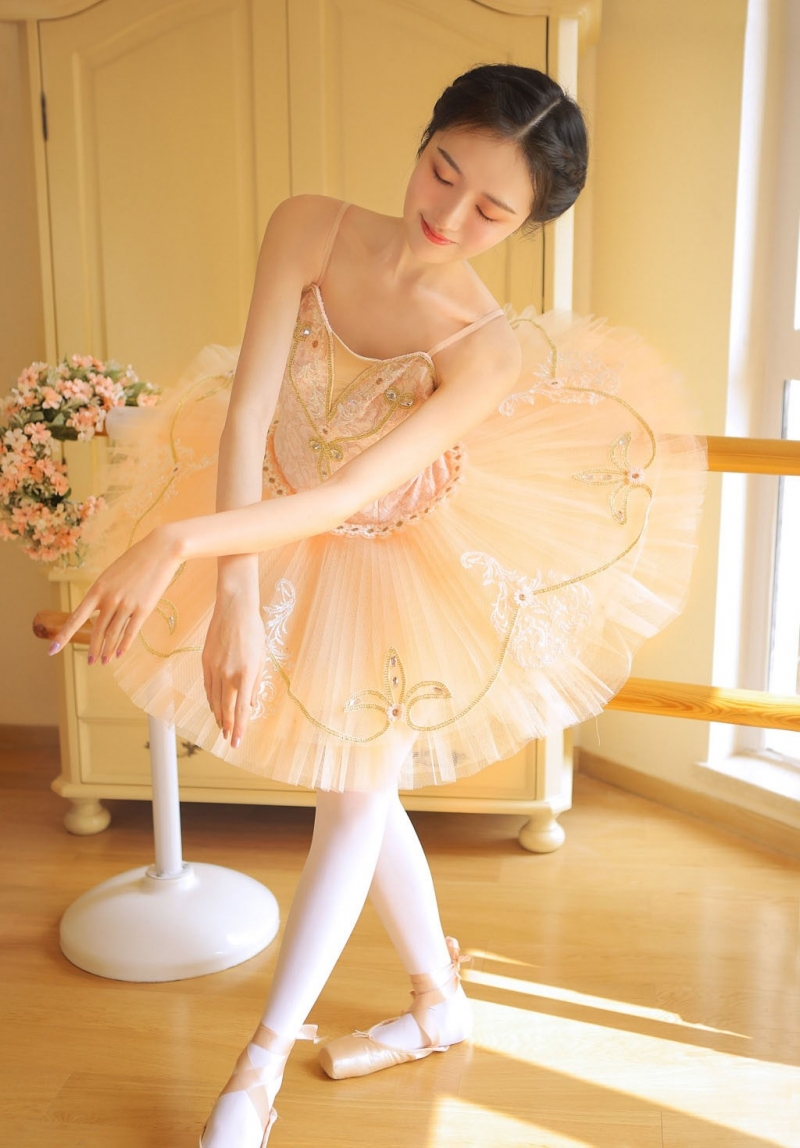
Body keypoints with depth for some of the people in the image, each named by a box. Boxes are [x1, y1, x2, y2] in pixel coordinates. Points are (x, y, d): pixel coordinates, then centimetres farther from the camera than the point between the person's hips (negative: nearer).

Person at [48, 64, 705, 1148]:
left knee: (355, 800, 8)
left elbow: (350, 493, -33)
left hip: (399, 561, -3)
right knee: (362, 792, 16)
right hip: (273, 532, 4)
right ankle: (441, 1002, 41)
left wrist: (182, 541, -43)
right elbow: (248, 413, -24)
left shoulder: (491, 348, -27)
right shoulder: (309, 229, -20)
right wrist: (235, 594, -30)